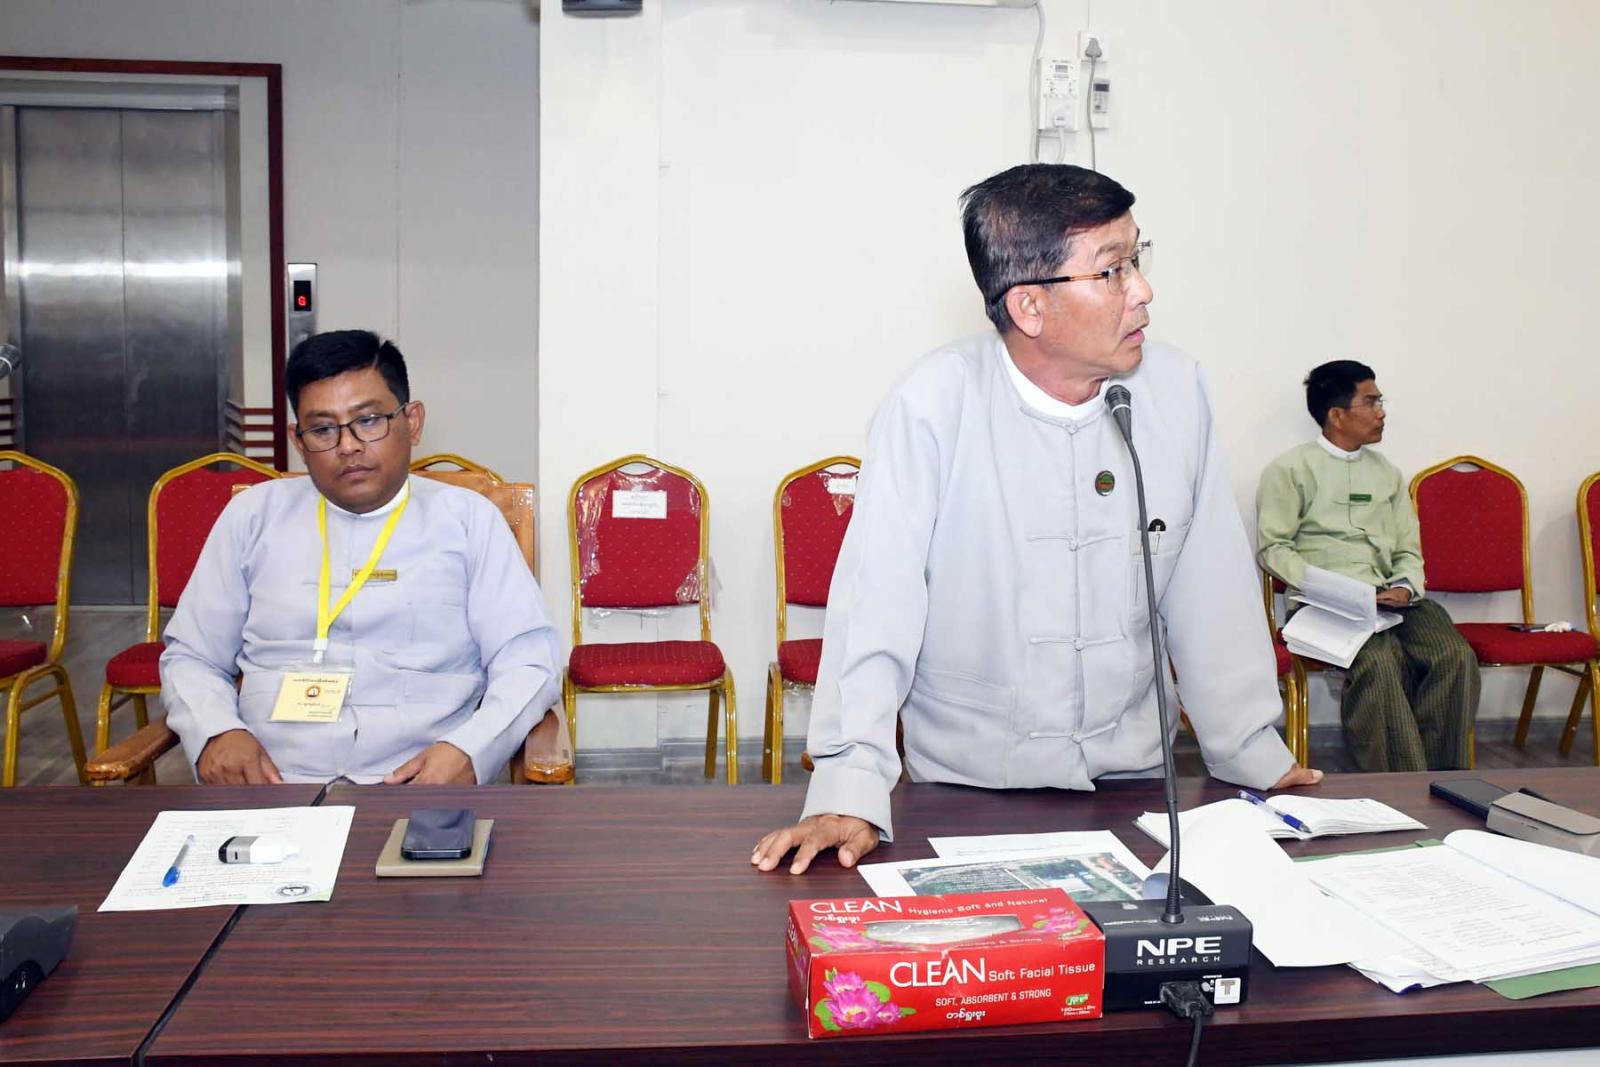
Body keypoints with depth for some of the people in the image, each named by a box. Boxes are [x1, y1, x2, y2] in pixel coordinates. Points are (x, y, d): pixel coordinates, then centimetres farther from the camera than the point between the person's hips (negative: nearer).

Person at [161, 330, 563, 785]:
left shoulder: (467, 519, 12)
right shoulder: (253, 515, 18)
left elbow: (530, 660, 6)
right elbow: (189, 657, 19)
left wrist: (468, 750, -13)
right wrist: (215, 732, -3)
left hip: (421, 785, -1)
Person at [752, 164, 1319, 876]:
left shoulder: (1175, 389, -3)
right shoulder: (933, 405, -16)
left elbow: (1211, 592, 5)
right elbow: (878, 607, -17)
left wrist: (1255, 756, 7)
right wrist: (850, 791, -23)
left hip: (1132, 773, 4)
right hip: (966, 789, -3)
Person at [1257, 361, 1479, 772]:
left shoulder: (1387, 472, 23)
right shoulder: (1290, 470, 5)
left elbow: (1409, 550, 19)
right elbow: (1273, 547, -1)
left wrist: (1407, 588, -5)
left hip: (1389, 597, 5)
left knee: (1456, 656, -23)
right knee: (1380, 660, -34)